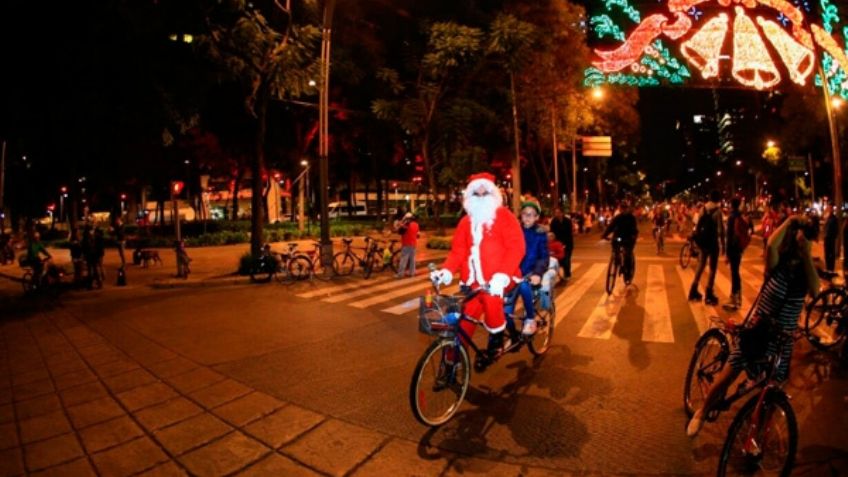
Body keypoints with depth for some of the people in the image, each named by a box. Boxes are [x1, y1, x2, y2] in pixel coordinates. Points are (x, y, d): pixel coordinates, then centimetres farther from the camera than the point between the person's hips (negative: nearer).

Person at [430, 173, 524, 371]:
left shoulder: (504, 216, -3)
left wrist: (502, 275, -29)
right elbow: (458, 250, 7)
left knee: (491, 299, -29)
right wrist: (447, 270, -13)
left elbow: (516, 247, -14)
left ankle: (495, 343, -2)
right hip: (473, 280, 4)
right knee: (464, 319, 2)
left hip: (497, 279, -4)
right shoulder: (466, 221, 12)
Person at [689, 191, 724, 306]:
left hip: (703, 240, 5)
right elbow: (720, 229, -15)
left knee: (700, 266, 15)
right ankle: (709, 296, 6)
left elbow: (698, 225, 7)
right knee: (712, 268, 3)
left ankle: (693, 292, 18)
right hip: (713, 241, -5)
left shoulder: (703, 209, 4)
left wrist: (698, 239, 16)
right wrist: (722, 244, -9)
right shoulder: (717, 210, -12)